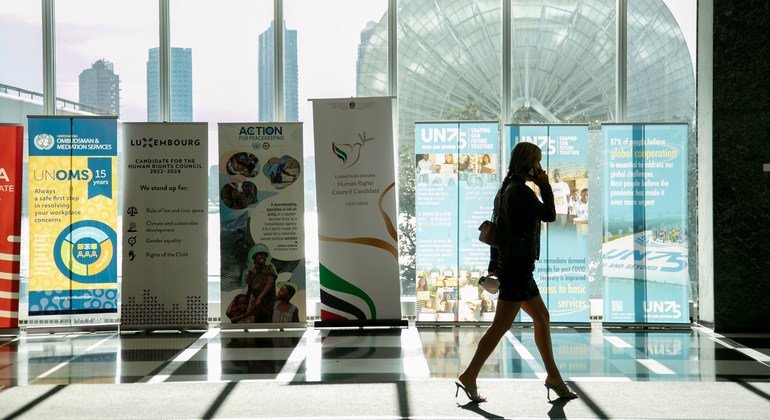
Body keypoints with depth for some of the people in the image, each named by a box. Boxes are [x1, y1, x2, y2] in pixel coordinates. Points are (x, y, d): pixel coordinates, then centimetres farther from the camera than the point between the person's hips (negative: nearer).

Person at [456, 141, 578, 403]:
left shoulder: (504, 190, 13)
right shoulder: (521, 191, -16)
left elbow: (495, 230, 16)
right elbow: (550, 215, -9)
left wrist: (494, 266, 20)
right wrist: (545, 185, -1)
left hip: (509, 264, 10)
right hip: (518, 266, -10)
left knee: (542, 318, 15)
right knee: (501, 325, -6)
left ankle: (554, 377, 21)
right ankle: (469, 377, -3)